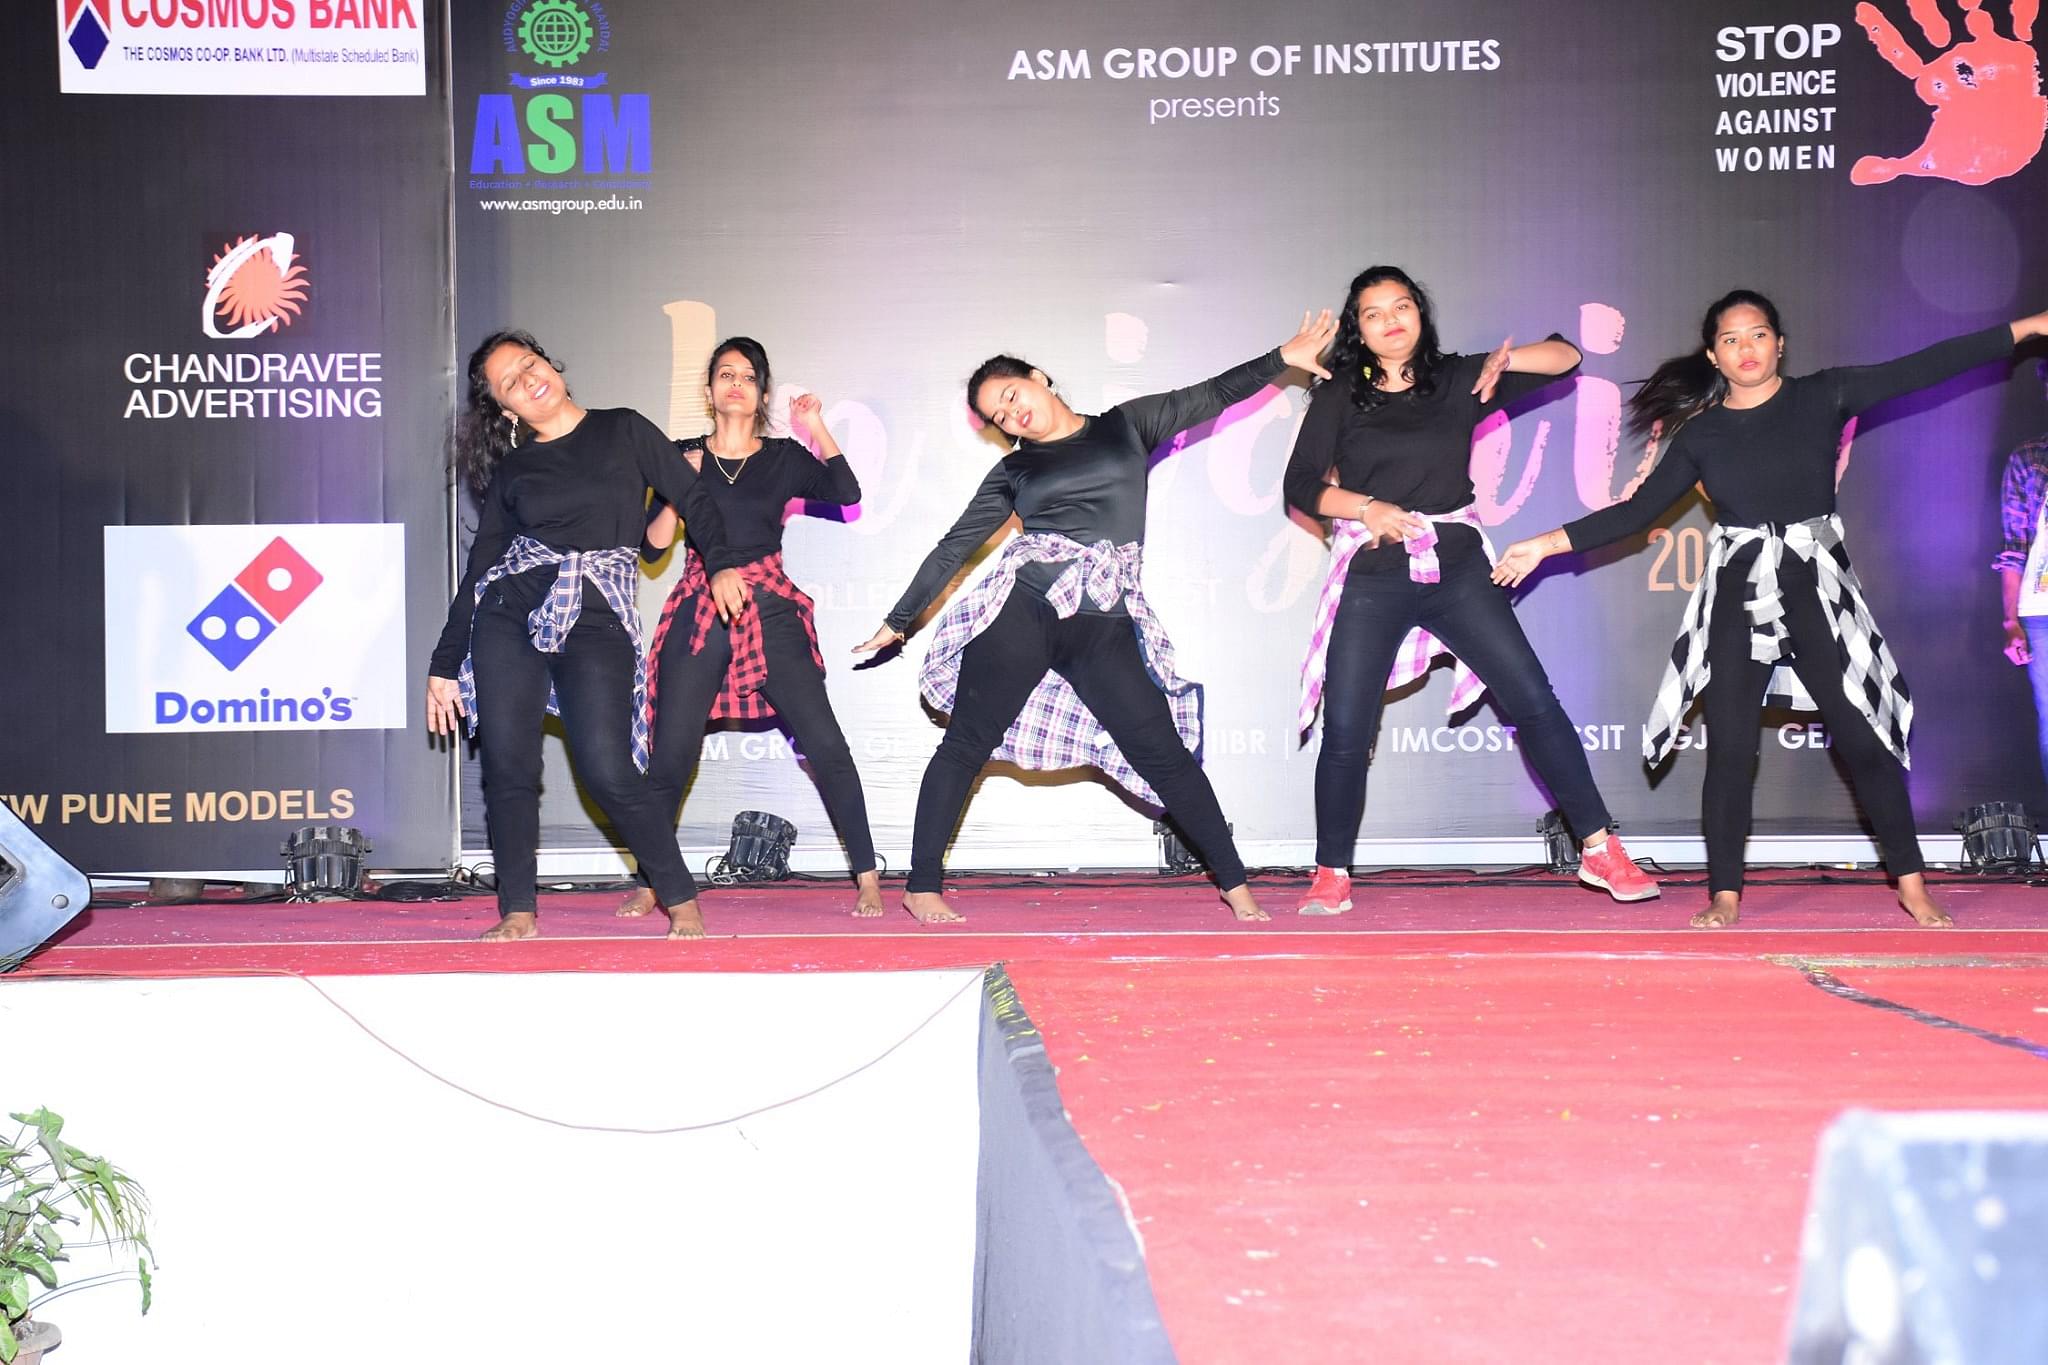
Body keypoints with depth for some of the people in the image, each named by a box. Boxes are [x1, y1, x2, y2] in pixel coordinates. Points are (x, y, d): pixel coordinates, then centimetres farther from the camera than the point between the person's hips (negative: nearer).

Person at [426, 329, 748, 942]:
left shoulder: (622, 430, 10)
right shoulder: (511, 471, 13)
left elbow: (693, 498, 8)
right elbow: (479, 568, 15)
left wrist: (720, 565, -10)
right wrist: (443, 666, 13)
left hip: (598, 621, -3)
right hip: (508, 615, 3)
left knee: (607, 770, -14)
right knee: (508, 764, -5)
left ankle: (681, 902, 0)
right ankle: (518, 912, 6)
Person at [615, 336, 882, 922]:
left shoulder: (784, 457, 8)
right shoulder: (683, 457, 10)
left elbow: (847, 493, -8)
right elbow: (652, 546, 5)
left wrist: (816, 428, -9)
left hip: (771, 611, -1)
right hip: (699, 612, 1)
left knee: (824, 744, -10)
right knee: (670, 755, 0)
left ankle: (867, 879, -5)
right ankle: (650, 884, 15)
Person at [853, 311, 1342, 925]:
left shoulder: (1125, 426, 14)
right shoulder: (1013, 471, 13)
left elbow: (1207, 398, 13)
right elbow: (955, 546, 16)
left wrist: (1284, 358, 7)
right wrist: (898, 622, 19)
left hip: (1106, 626, 0)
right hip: (1021, 612, 0)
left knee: (1162, 750, -3)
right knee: (966, 745, 1)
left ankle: (1234, 883, 2)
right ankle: (922, 887, 8)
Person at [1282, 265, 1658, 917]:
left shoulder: (1458, 381, 8)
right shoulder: (1338, 397, 6)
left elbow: (1566, 356, 10)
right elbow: (1299, 485, 0)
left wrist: (1505, 361, -8)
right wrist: (1367, 508, -14)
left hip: (1457, 569, 1)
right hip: (1372, 575, -1)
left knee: (1534, 702, -4)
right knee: (1345, 731, -3)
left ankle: (1600, 850, 4)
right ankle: (1331, 876, 12)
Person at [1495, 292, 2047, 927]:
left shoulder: (1822, 396, 3)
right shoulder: (1700, 434, 6)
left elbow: (1926, 367, 2)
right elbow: (1639, 510, 6)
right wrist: (1549, 543, 0)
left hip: (1816, 587, -1)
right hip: (1737, 595, 1)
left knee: (1861, 734, -2)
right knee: (1731, 745, -2)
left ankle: (1911, 884, 7)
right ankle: (1726, 893, 7)